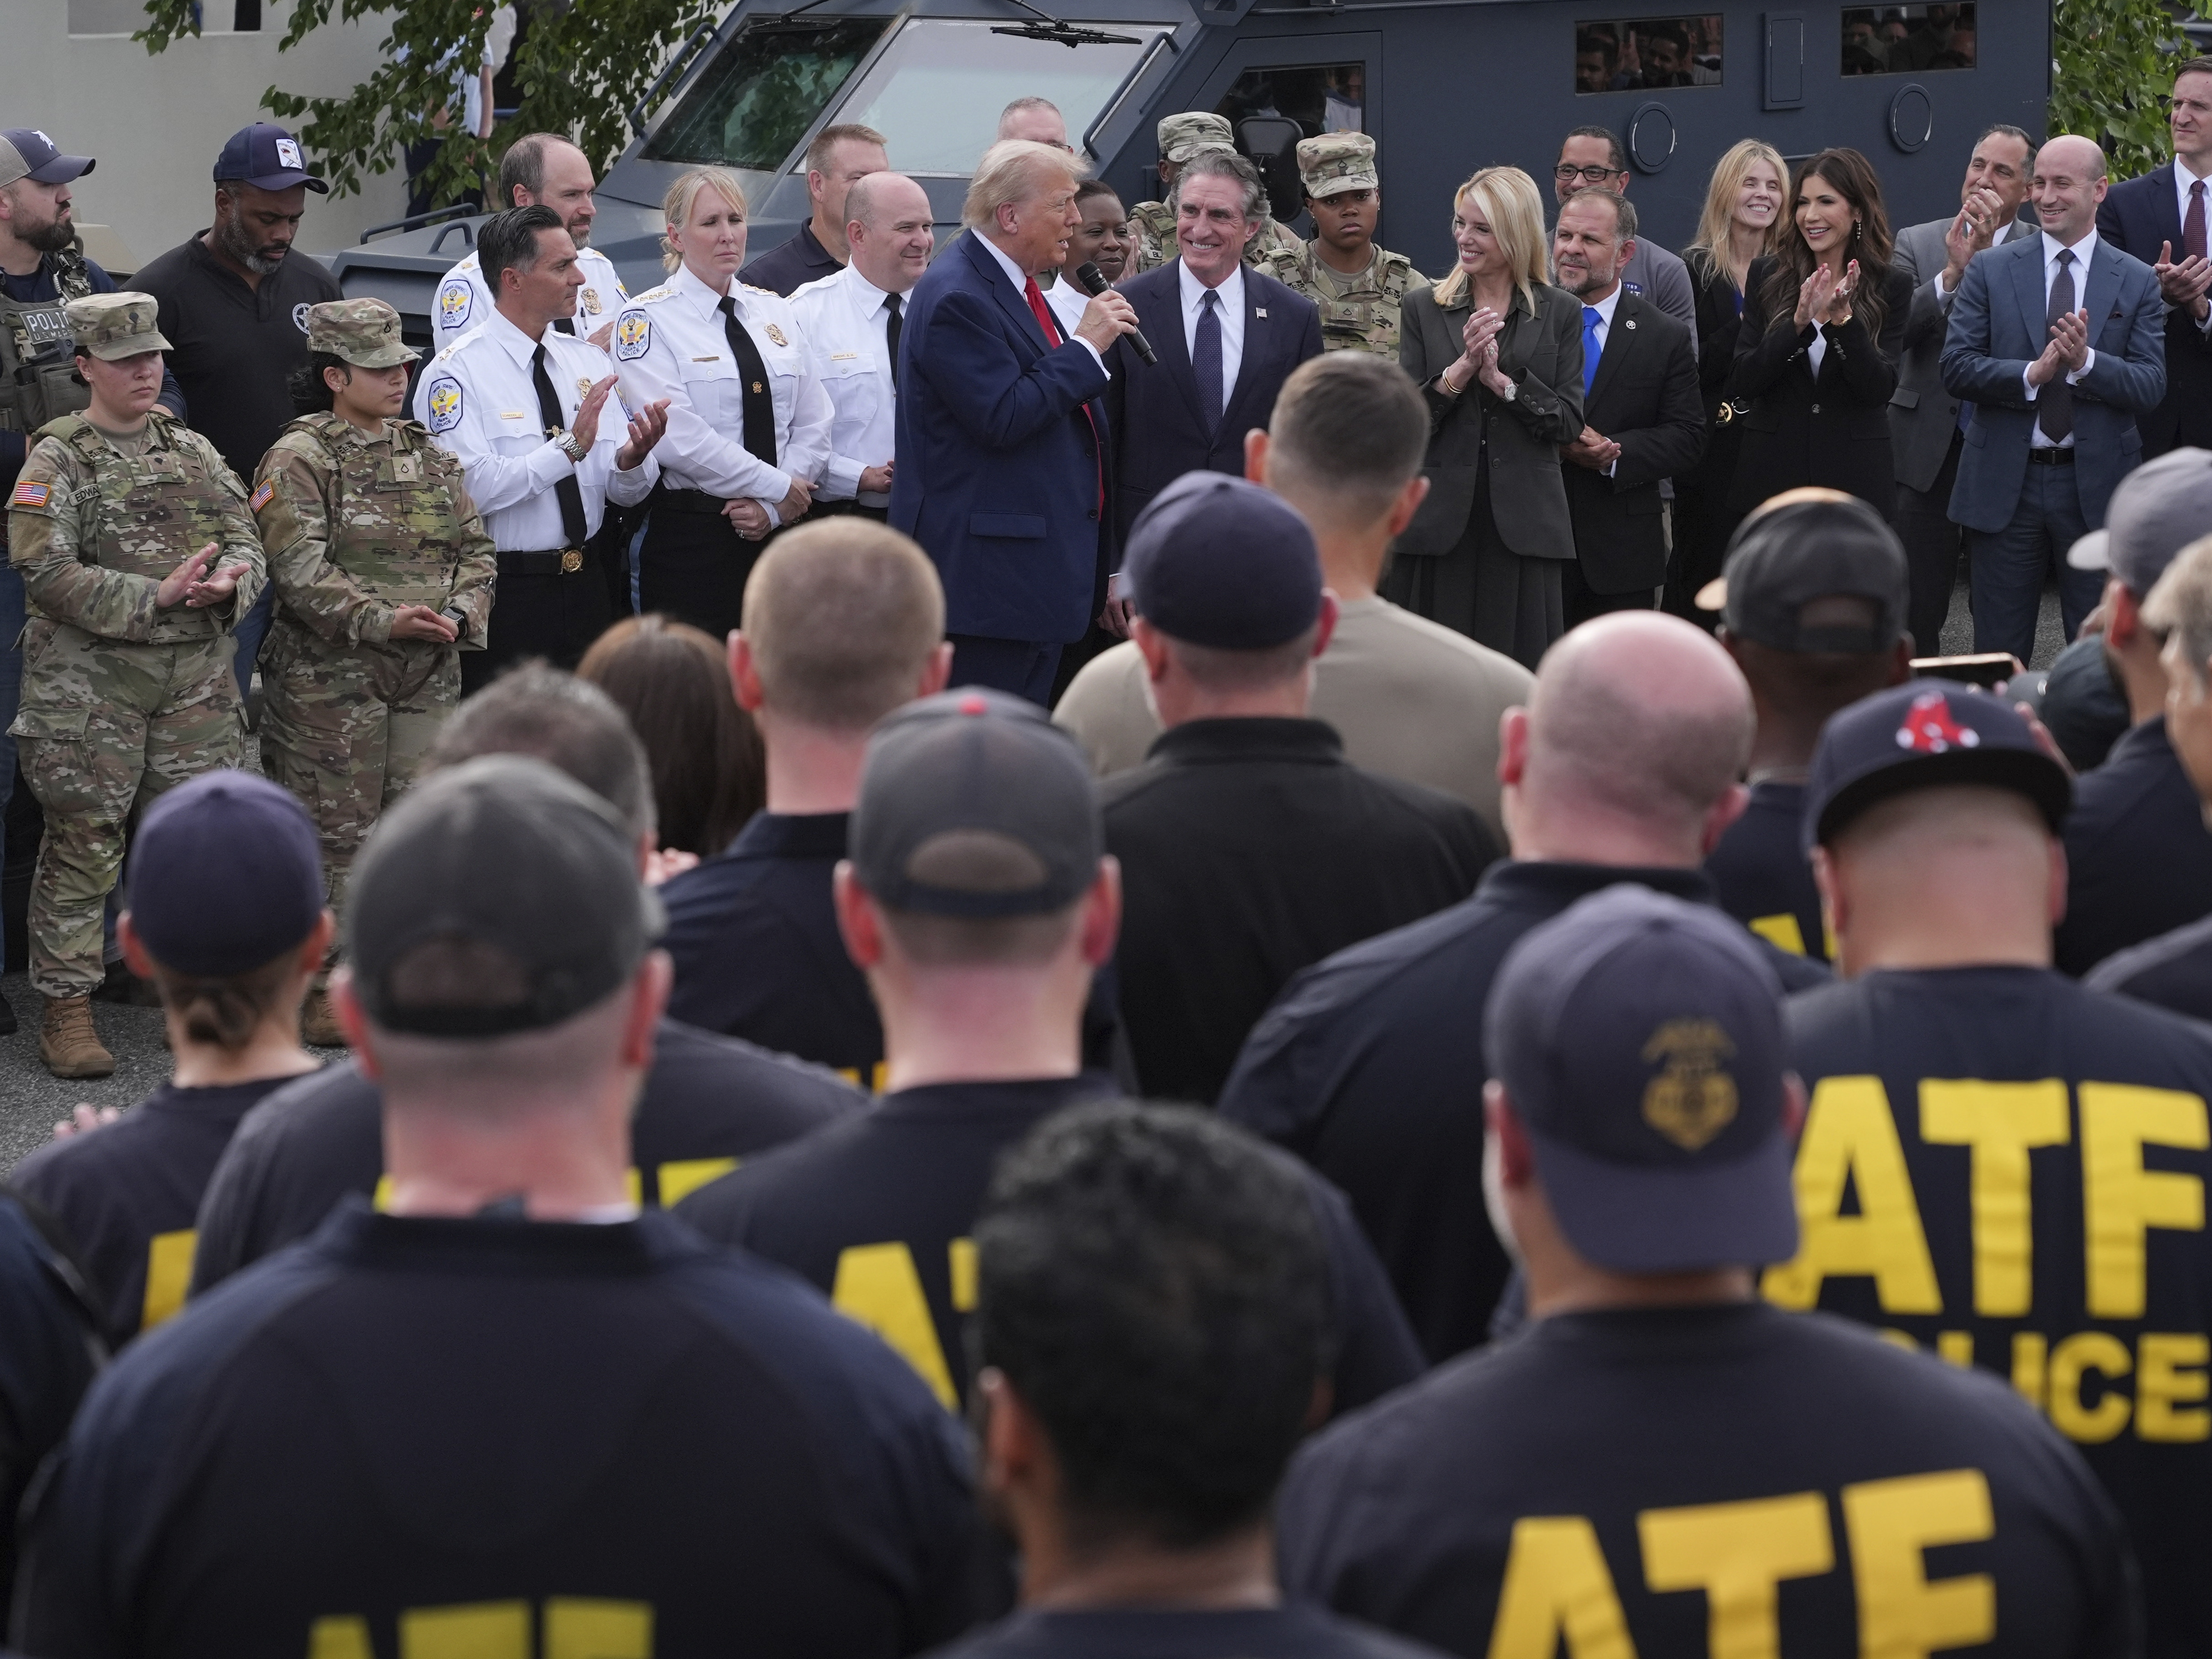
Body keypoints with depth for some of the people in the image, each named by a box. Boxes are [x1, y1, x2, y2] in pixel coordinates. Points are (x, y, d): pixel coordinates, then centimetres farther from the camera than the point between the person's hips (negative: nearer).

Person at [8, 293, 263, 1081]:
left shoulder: (192, 449, 13)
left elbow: (246, 540, 13)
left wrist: (229, 582, -11)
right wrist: (159, 595, -19)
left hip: (197, 678, 5)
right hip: (88, 681, -5)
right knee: (84, 845, -3)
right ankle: (67, 1014, 3)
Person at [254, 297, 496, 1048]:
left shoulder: (428, 455, 14)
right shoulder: (299, 460, -6)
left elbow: (475, 548, 14)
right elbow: (300, 570, -15)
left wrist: (459, 613, -7)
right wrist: (383, 621, -24)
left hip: (429, 678, 6)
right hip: (330, 682, -6)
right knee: (333, 834, -3)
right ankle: (321, 990, 4)